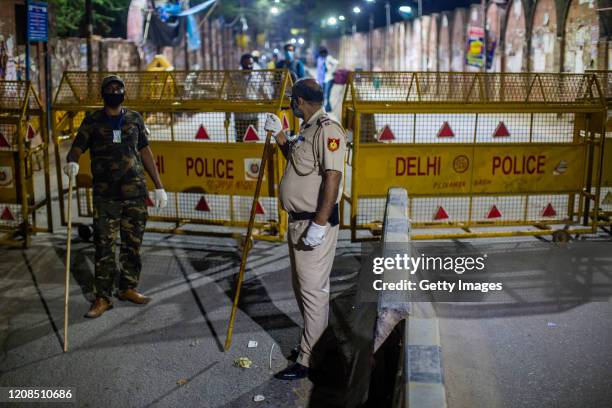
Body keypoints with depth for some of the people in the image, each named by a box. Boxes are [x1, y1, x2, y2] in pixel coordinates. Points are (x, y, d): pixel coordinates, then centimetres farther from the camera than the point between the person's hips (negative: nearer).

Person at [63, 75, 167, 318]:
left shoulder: (134, 119, 10)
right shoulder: (93, 121, 5)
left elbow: (145, 152, 14)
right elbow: (77, 148, 0)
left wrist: (159, 187, 11)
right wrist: (72, 162, -26)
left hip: (135, 193, 2)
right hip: (105, 195, -2)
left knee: (133, 244, 8)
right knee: (104, 246, -2)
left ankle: (128, 288, 22)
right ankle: (102, 298, 2)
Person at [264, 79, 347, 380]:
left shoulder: (327, 129, -17)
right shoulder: (308, 130, 14)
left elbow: (332, 179, -25)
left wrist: (319, 225, -27)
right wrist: (279, 135, 23)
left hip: (315, 224, -11)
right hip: (298, 221, 11)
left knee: (313, 291, -4)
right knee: (303, 288, 19)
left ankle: (308, 361, 4)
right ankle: (314, 343, 34)